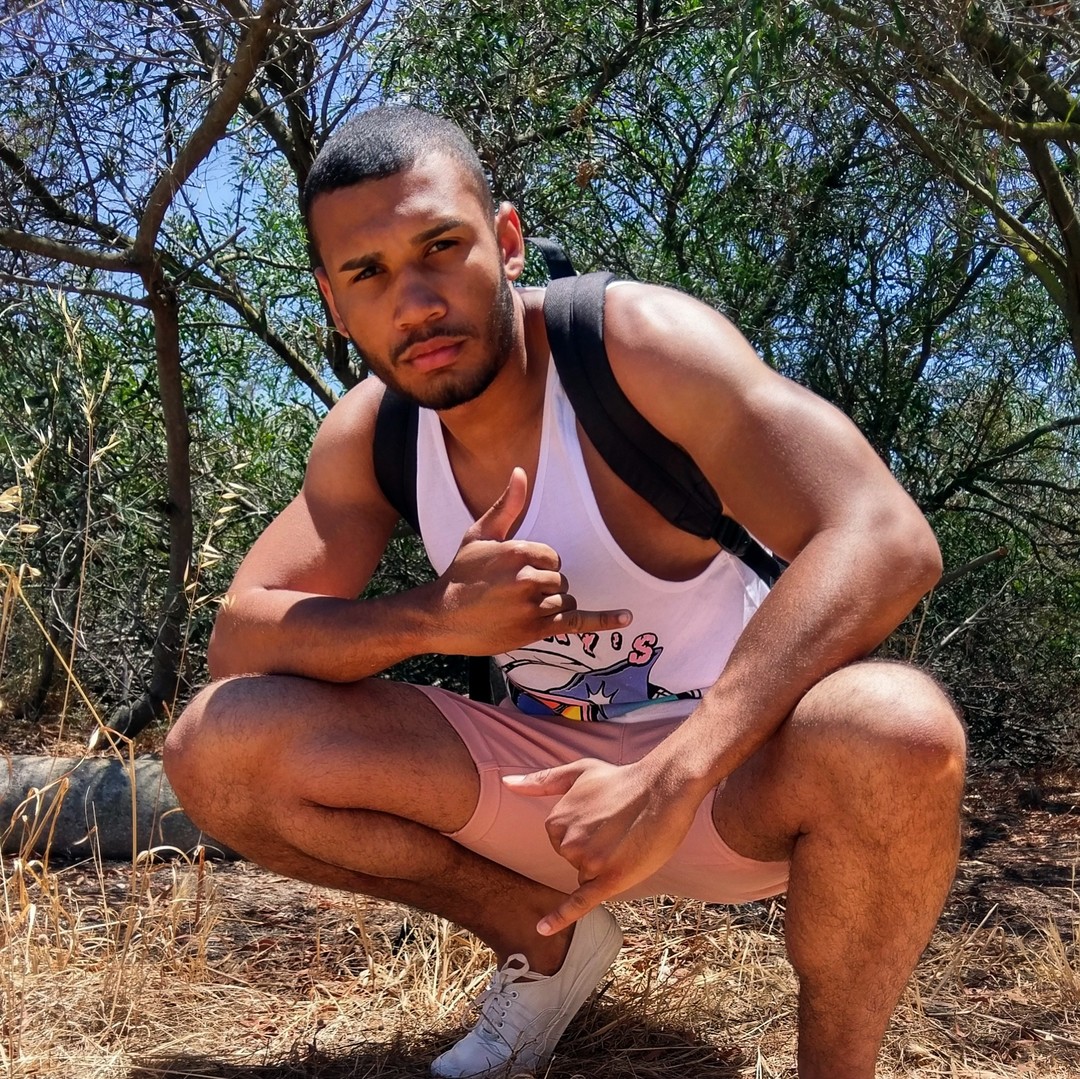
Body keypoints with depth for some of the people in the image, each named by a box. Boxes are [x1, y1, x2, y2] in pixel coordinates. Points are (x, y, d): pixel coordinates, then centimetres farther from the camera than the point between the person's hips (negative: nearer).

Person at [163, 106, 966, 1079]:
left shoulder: (636, 343, -21)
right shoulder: (368, 436, -5)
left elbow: (885, 539, -31)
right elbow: (237, 639, -7)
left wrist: (670, 779, -40)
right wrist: (430, 618, -28)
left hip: (732, 768, -4)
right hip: (548, 773, 4)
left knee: (896, 736, -39)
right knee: (215, 747, -11)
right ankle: (542, 935, 7)